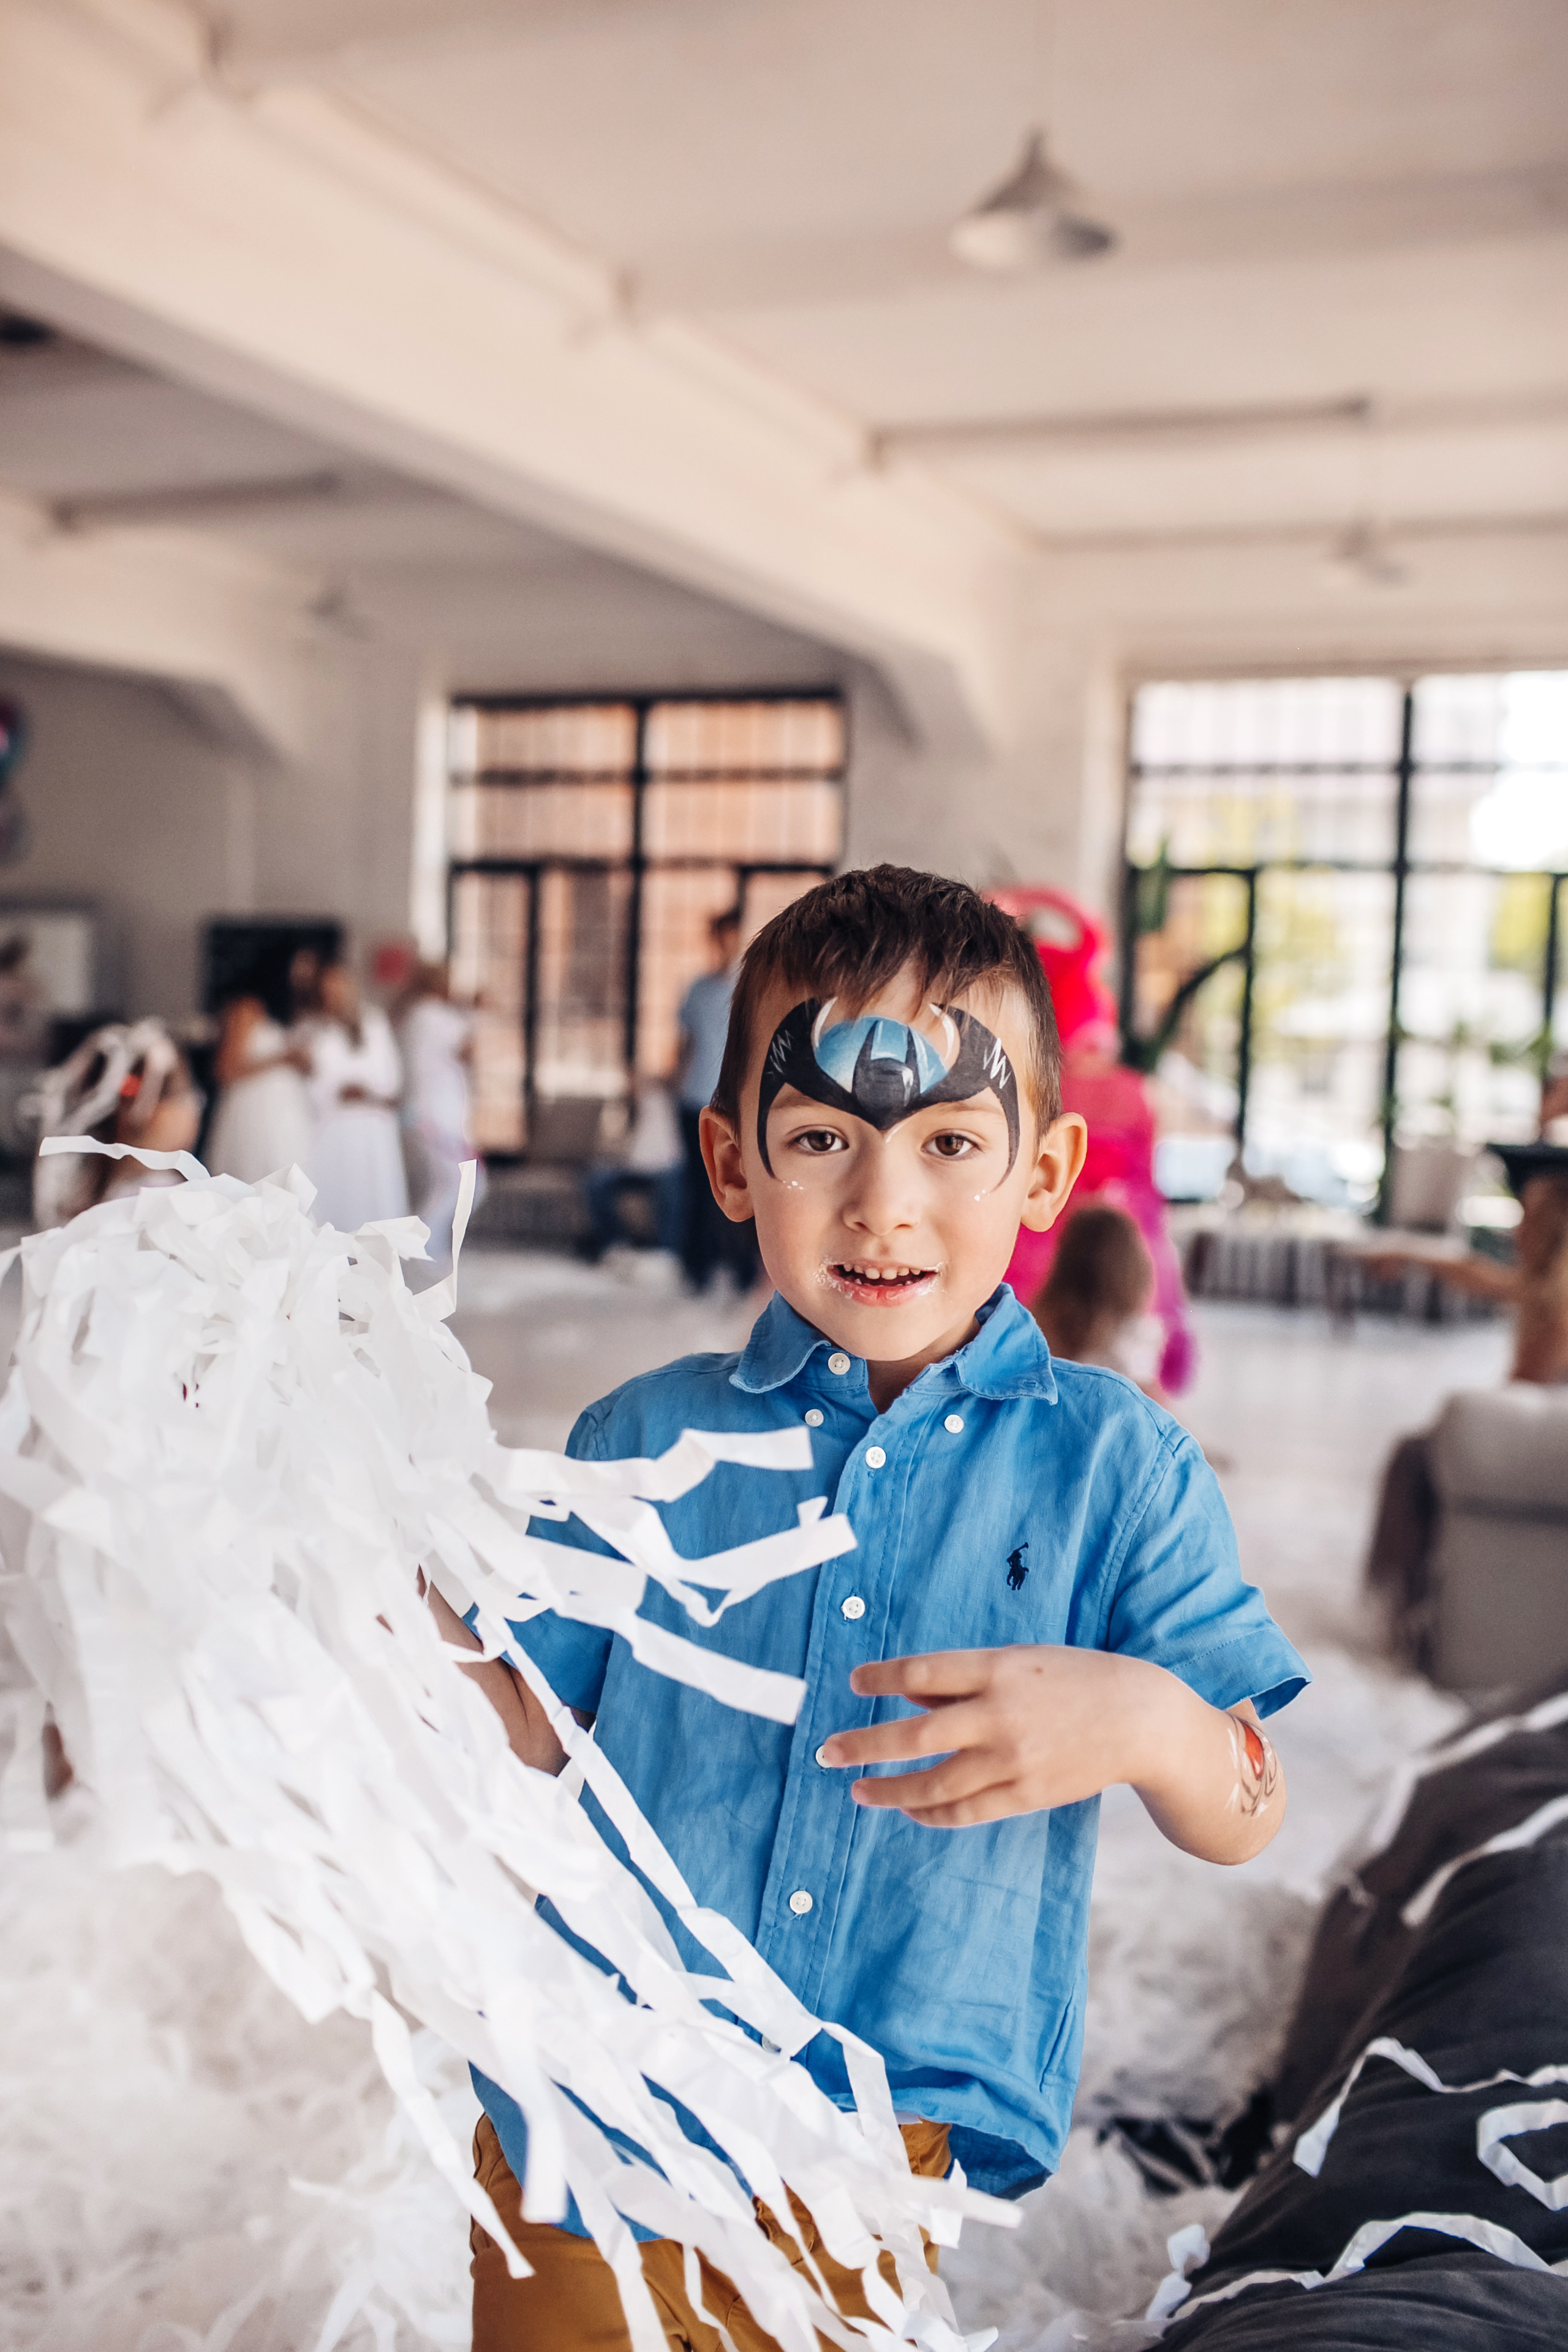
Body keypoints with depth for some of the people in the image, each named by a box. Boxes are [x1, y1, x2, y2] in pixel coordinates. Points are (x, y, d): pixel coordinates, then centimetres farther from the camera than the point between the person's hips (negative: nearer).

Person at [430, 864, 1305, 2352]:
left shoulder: (1112, 1463, -6)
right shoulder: (645, 1445, -2)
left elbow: (1246, 1821, -6)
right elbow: (535, 1736, 2)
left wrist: (1142, 1724, -27)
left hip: (887, 2129, -1)